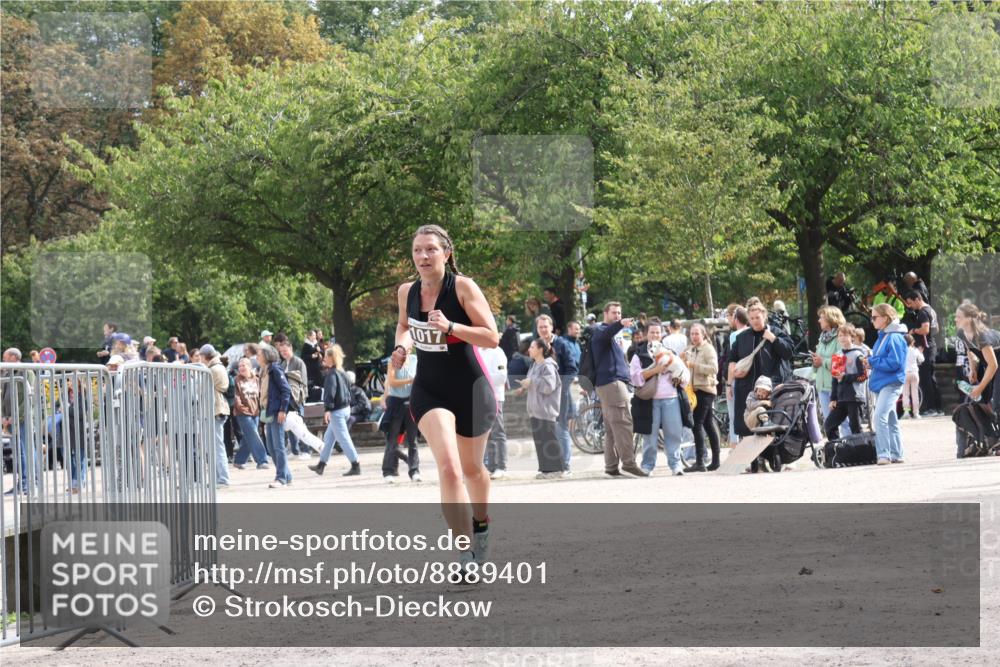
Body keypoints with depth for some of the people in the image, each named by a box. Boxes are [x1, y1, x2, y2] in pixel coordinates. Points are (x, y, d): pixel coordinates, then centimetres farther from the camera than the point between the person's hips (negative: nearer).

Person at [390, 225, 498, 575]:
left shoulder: (463, 287, -15)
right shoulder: (406, 292, -2)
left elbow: (492, 337, -17)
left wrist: (449, 326, -29)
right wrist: (402, 346, -2)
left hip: (471, 388, -2)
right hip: (429, 390, 2)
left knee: (472, 469, 17)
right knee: (449, 468, -19)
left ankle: (481, 524, 50)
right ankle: (466, 555, -19)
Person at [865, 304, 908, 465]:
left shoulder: (895, 338, -14)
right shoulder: (882, 337, 15)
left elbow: (894, 362, -20)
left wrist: (872, 362, -14)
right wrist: (871, 362, 3)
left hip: (891, 383, -10)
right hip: (881, 384, 10)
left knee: (879, 416, -20)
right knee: (890, 420, 14)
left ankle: (884, 454, -20)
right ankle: (896, 454, 20)